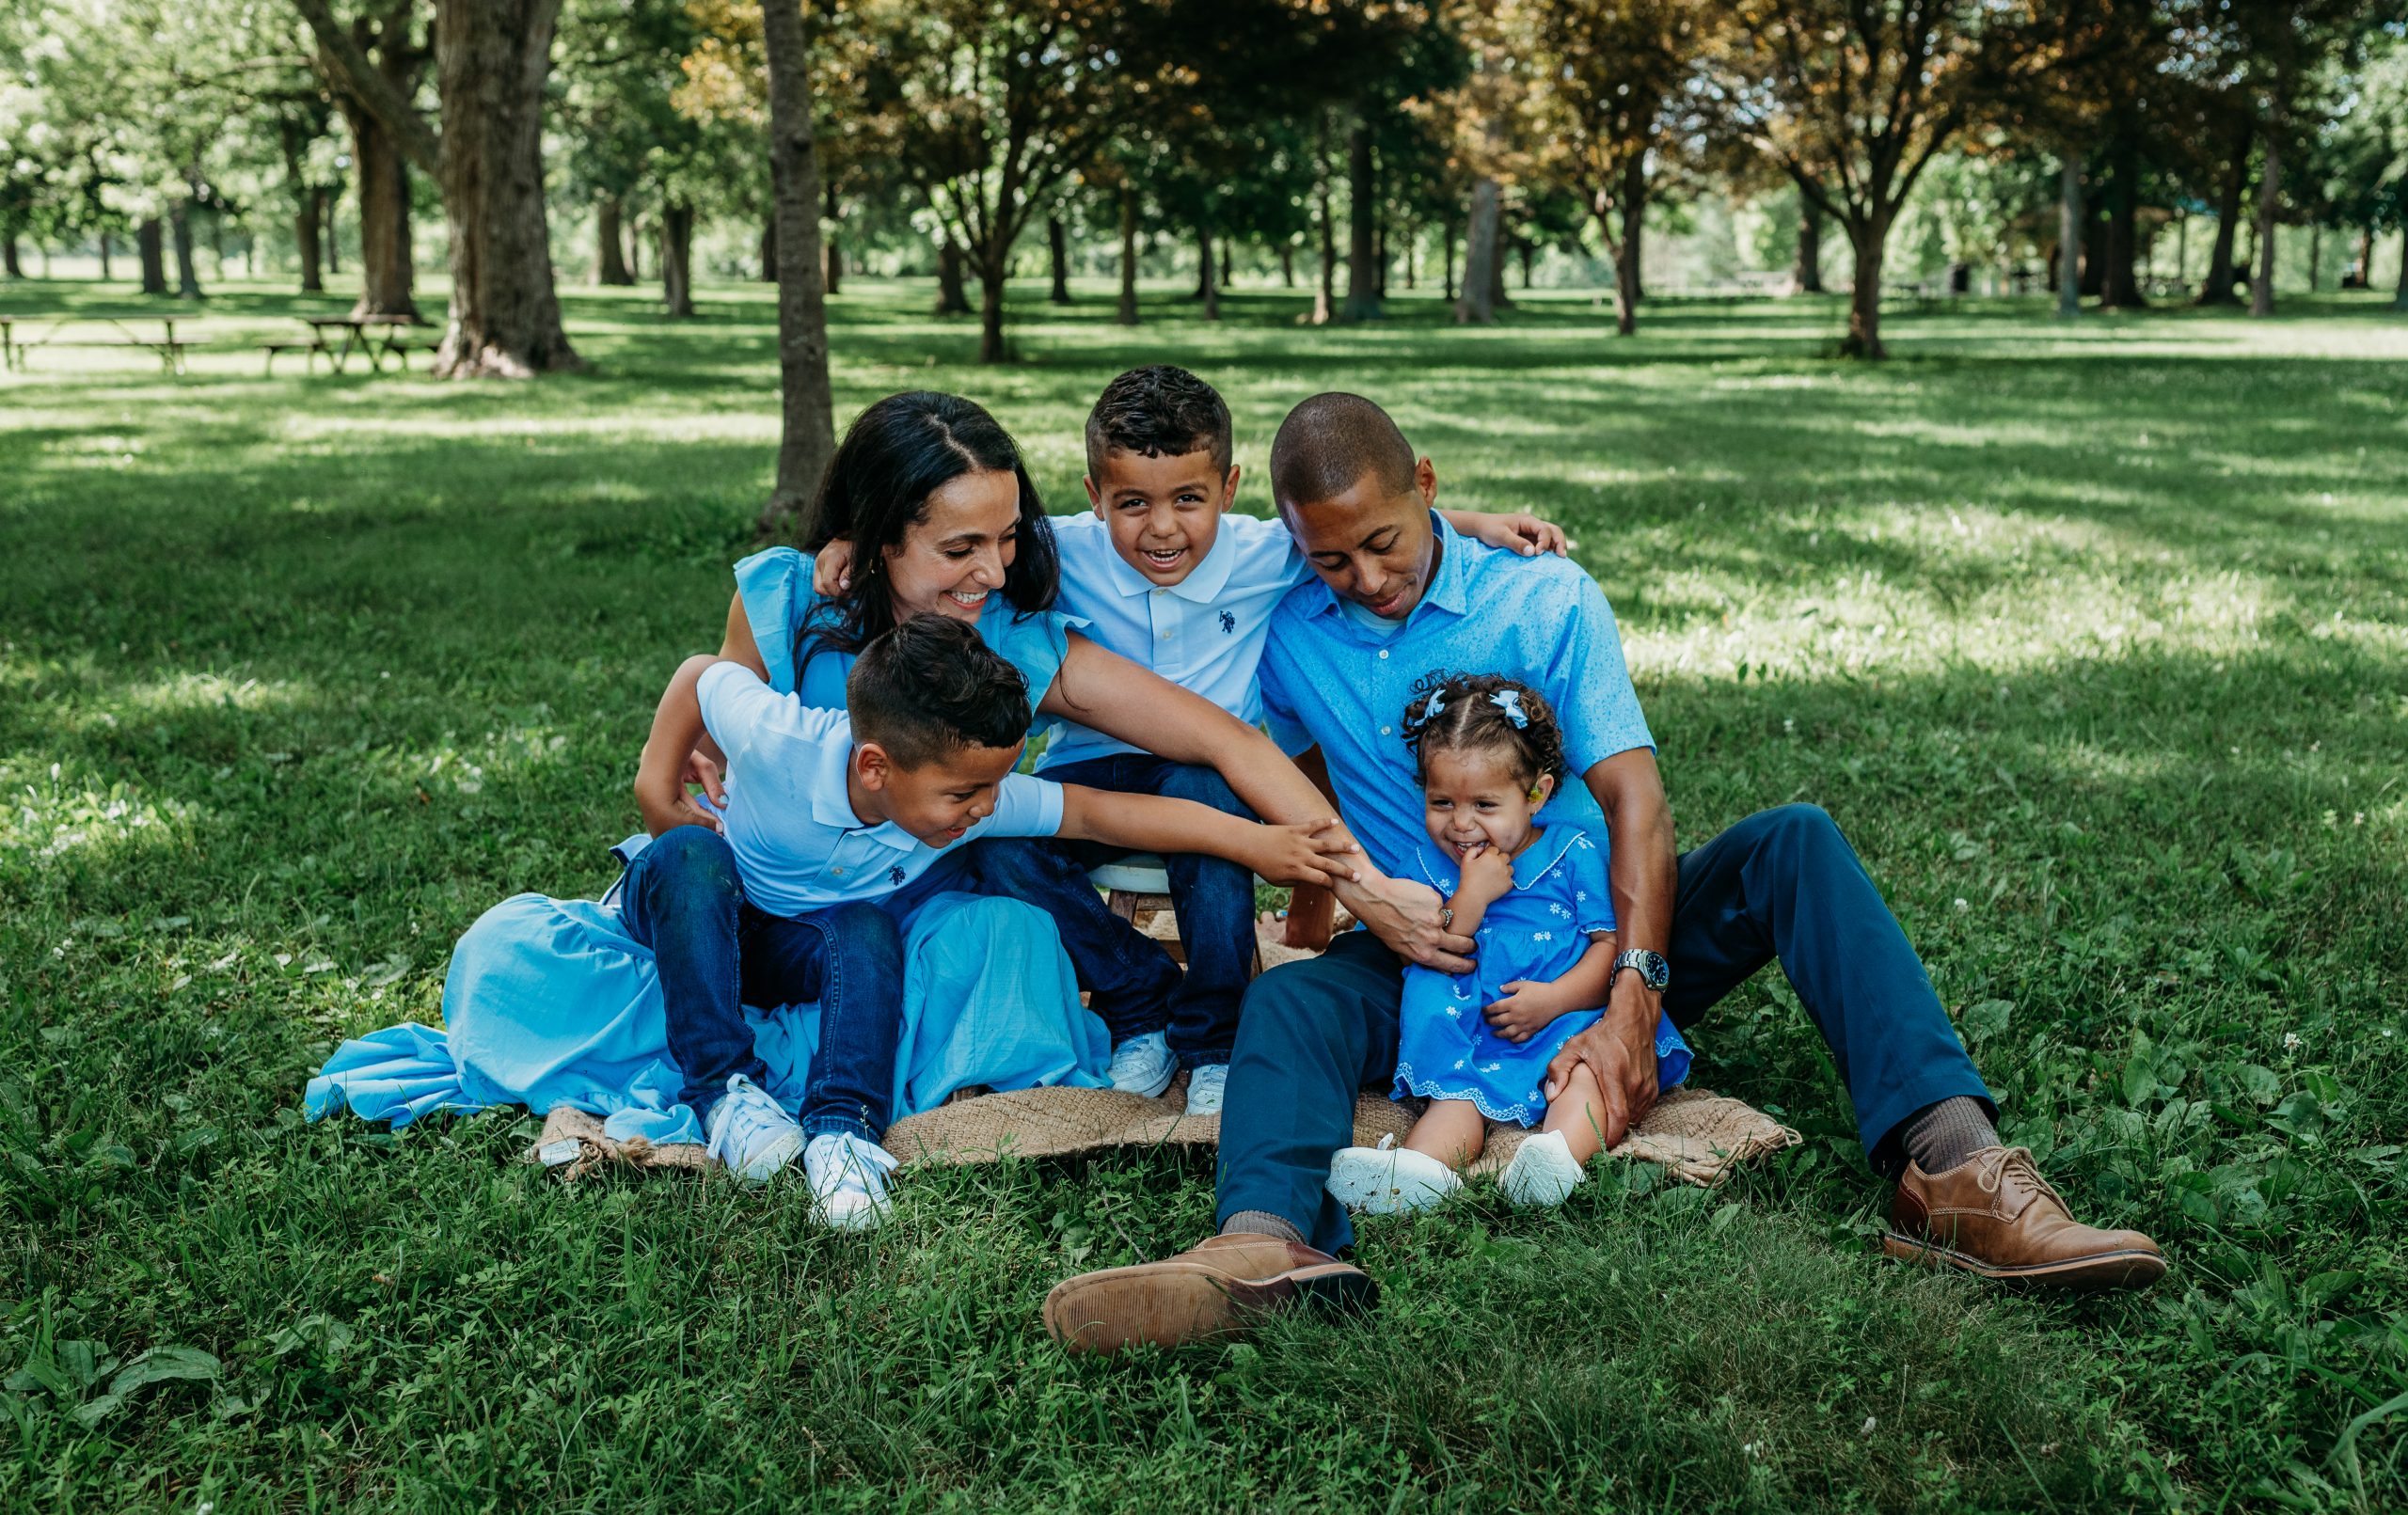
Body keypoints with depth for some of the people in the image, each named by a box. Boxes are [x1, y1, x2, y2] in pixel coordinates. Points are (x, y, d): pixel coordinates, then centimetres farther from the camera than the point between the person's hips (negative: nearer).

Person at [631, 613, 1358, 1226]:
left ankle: (843, 1127, -33)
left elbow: (1097, 813, -25)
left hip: (817, 949, 2)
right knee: (690, 854, -36)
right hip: (701, 923, -2)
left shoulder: (973, 797, -25)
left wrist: (1256, 842, -28)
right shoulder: (777, 741, -35)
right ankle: (723, 1088, -32)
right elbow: (701, 673, -16)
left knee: (868, 931, -32)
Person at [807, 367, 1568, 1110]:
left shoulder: (1267, 555, -8)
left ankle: (1214, 1041, -16)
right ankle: (1144, 1007, -3)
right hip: (1093, 770, 2)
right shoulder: (1067, 554, -8)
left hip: (1209, 774, -1)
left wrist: (1477, 524, -16)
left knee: (1203, 792, -38)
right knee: (1002, 844, -27)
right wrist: (864, 538, -22)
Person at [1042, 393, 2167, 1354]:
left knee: (1794, 842, -24)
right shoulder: (1289, 639, 1)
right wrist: (1366, 900, -14)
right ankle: (1268, 1242, -64)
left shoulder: (1546, 601, -6)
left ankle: (1948, 1163, -41)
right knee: (1287, 1000, -31)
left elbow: (1635, 802, -15)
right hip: (1430, 963, 1)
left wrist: (1632, 1001, -27)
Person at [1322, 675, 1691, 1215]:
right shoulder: (1431, 863, 12)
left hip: (1569, 1016, -1)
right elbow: (1428, 965, 2)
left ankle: (1562, 1148, -56)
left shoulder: (1574, 854, 6)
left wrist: (1553, 998, -15)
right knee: (1456, 1091, -27)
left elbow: (1611, 943, 0)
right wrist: (1471, 897, -12)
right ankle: (1421, 1167, -50)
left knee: (1588, 1072, -32)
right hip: (1473, 1038, 2)